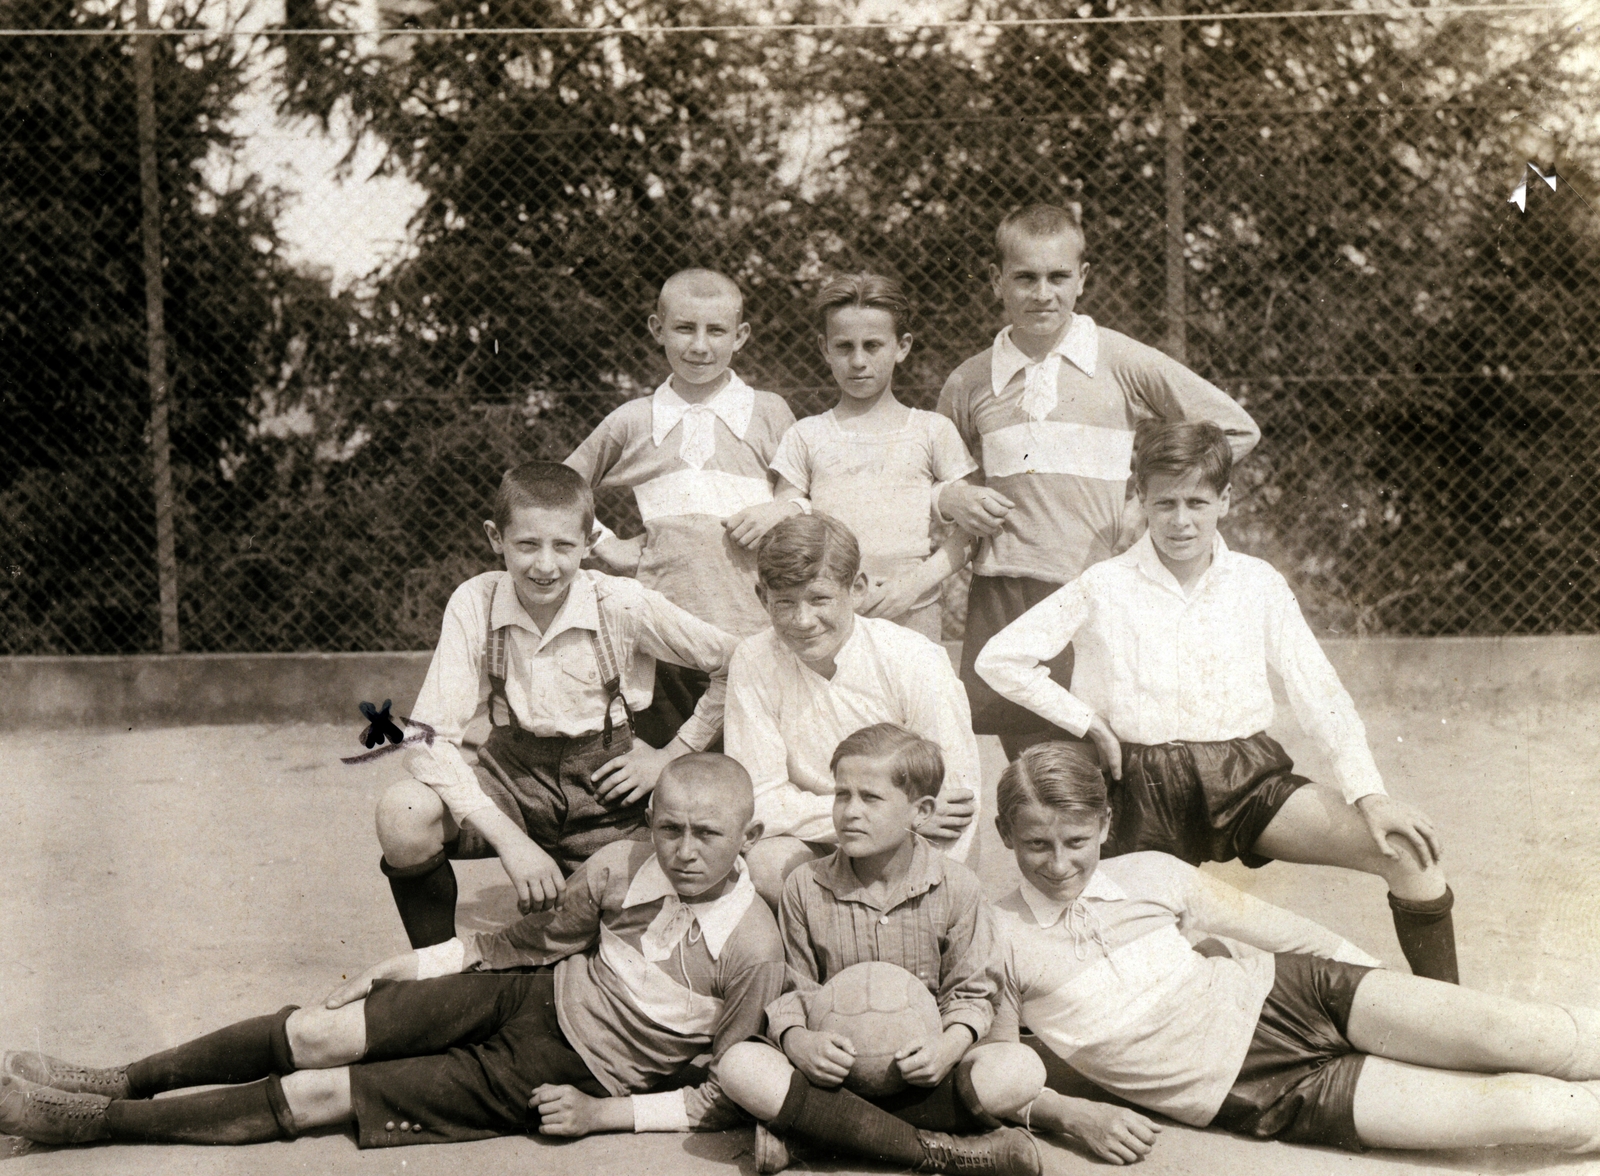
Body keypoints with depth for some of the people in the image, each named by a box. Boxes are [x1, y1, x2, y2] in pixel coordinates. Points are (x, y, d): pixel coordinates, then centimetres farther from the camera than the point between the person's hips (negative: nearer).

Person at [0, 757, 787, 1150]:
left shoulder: (752, 951, -21)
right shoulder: (619, 869, -8)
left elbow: (729, 1098, -12)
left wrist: (605, 1113, -18)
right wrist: (419, 963, 10)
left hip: (565, 1075, -4)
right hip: (534, 994, 4)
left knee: (323, 1094, -8)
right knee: (319, 1033, -13)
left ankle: (100, 1121, 0)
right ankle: (126, 1081, 7)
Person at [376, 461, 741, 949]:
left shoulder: (624, 606, -16)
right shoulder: (475, 603, -14)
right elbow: (428, 738, -19)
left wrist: (671, 756, -5)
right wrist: (510, 840, -27)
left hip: (602, 784, 0)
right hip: (513, 775, 1)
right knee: (403, 815, -29)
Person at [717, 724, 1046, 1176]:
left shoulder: (955, 887, -1)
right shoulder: (805, 888, 1)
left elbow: (971, 992, 3)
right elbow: (792, 990, 5)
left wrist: (949, 1045, -18)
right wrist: (797, 1041, -17)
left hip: (920, 1070, 0)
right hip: (833, 1067, 0)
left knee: (1021, 1070, -29)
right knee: (740, 1066, -30)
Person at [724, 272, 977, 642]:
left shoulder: (933, 431, 9)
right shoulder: (806, 436, 11)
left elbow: (964, 534, 6)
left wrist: (917, 581, -10)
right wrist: (776, 517, -12)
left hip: (912, 622, 0)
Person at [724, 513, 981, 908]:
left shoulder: (916, 662, -17)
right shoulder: (753, 663, -13)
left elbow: (959, 796, -13)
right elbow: (759, 804, -13)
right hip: (815, 845, 2)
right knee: (765, 863, -30)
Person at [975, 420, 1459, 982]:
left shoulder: (1258, 584, 8)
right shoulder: (1104, 588, 2)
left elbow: (1319, 694, 4)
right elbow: (999, 659, 3)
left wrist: (1369, 793, -9)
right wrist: (1088, 721, -2)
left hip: (1247, 775, 2)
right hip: (1147, 785, -1)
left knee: (1408, 850, -16)